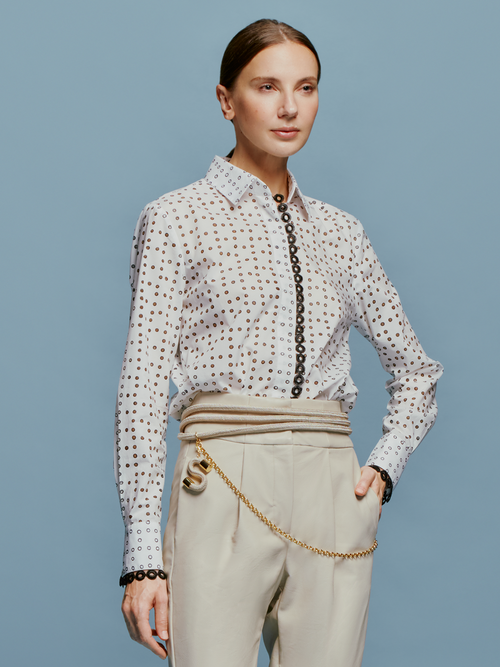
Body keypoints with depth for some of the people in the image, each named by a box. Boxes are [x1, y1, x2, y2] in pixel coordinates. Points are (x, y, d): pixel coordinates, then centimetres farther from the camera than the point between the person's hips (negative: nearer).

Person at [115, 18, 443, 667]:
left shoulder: (339, 231, 17)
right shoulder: (177, 218, 5)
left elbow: (416, 368, 25)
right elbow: (144, 383, -2)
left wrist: (384, 467, 7)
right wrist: (143, 553, -10)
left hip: (333, 494, 4)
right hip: (224, 486, -4)